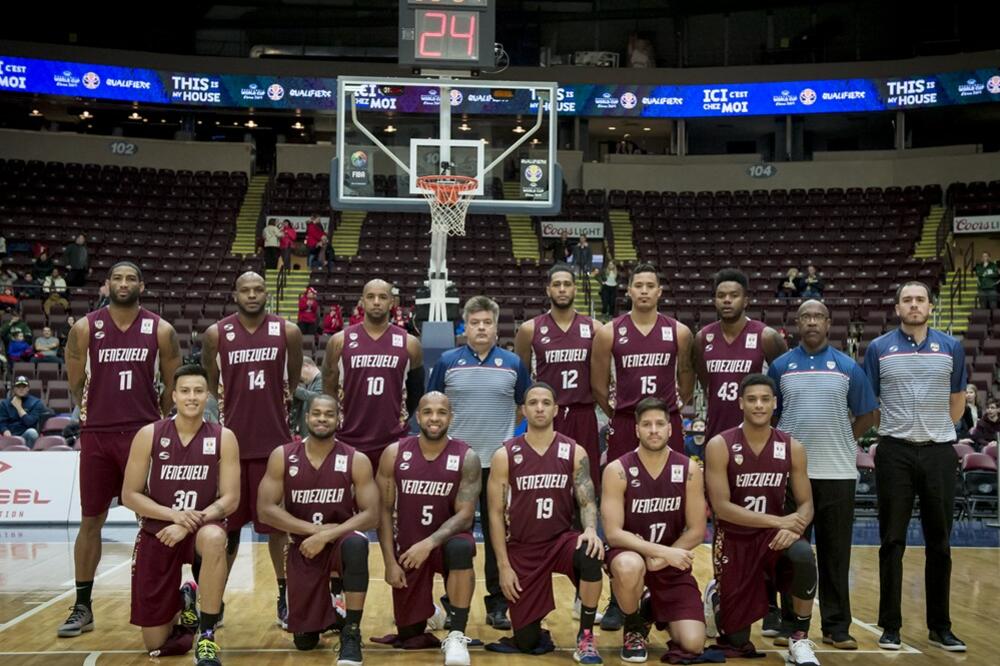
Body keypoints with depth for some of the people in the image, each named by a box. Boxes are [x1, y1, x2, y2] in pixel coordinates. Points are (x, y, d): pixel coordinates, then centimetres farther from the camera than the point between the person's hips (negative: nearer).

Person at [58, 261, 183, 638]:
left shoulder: (161, 331, 0)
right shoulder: (85, 329, 0)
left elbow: (172, 386, 8)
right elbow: (75, 384, 8)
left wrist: (160, 425, 10)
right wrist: (95, 415, 10)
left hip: (145, 433, 0)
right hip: (96, 436, 1)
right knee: (91, 520, 6)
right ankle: (83, 607, 16)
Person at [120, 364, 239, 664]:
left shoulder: (223, 438, -8)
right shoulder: (149, 435, -8)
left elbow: (230, 499, -10)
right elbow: (129, 495, -6)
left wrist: (190, 523, -24)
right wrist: (174, 514, -21)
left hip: (201, 527, -1)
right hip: (156, 533, 1)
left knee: (214, 538, -41)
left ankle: (207, 637, -25)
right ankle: (184, 603, 38)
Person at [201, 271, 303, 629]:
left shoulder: (288, 331, -3)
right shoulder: (216, 334, -2)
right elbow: (210, 381, 12)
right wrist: (229, 404, 11)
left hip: (275, 441, 0)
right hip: (232, 441, 1)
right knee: (227, 525, 9)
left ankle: (285, 599, 16)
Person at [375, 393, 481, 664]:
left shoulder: (467, 458, -12)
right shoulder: (394, 454, -8)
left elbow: (465, 515, -17)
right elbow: (385, 511, -3)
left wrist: (430, 543, -31)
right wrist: (390, 562, -9)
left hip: (446, 540, -2)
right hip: (407, 547, 2)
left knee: (462, 548, -39)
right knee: (408, 635, 4)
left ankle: (456, 636, -24)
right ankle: (428, 608, 41)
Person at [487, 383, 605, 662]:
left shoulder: (574, 452, -1)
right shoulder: (504, 455, -5)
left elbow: (587, 500, -7)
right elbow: (496, 513, -4)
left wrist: (590, 529, -30)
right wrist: (503, 566, -10)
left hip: (561, 540, 1)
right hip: (522, 549, 0)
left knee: (590, 554, -36)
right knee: (526, 642, -5)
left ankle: (586, 637, -16)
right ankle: (533, 626, 36)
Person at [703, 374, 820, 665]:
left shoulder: (792, 448, -4)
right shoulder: (719, 446, -14)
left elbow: (806, 504, -2)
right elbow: (721, 507, -19)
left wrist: (793, 528, -25)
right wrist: (778, 521, -26)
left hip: (774, 535, 2)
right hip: (733, 539, -2)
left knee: (803, 556, -35)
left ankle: (800, 639, -13)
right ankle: (718, 595, 38)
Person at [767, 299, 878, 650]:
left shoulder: (848, 367, 4)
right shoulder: (780, 366, 5)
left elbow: (866, 416, 10)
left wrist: (840, 440, 3)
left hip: (837, 473, 0)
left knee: (835, 554, 5)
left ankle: (837, 626, 14)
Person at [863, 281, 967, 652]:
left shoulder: (951, 347, 5)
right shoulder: (879, 348, 1)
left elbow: (957, 400, 14)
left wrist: (936, 429, 9)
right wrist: (890, 428, 4)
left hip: (939, 452, 1)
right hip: (895, 452, -1)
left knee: (939, 542, 7)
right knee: (892, 542, 3)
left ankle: (940, 626, 18)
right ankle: (890, 625, 11)